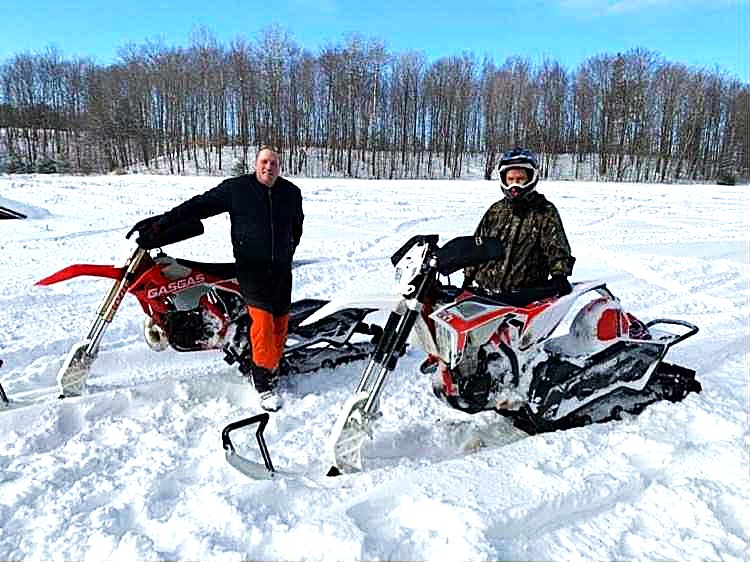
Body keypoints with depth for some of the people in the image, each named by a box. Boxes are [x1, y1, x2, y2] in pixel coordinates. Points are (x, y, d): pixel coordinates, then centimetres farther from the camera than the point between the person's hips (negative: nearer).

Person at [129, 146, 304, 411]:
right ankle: (263, 379, -5)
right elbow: (200, 205, -4)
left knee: (280, 320, 3)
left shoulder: (292, 193, 9)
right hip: (251, 265, -4)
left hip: (281, 268, 5)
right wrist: (162, 221, -9)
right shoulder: (236, 188, -2)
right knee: (262, 317, -17)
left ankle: (261, 367, 20)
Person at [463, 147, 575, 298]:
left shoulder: (545, 212, 3)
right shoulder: (496, 210, 16)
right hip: (485, 290, 4)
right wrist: (468, 277, 19)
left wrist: (559, 274, -25)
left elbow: (557, 246, -7)